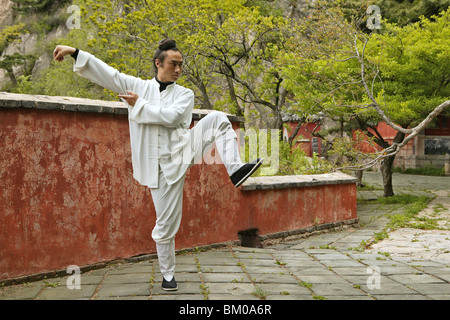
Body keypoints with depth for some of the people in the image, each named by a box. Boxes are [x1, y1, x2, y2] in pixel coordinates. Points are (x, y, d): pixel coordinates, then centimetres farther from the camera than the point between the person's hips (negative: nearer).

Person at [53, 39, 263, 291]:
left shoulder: (185, 94, 4)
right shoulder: (138, 86, 6)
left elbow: (171, 116, -15)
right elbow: (107, 73, -1)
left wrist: (139, 105, -9)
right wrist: (75, 52, -9)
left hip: (184, 150, 1)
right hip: (162, 164, -1)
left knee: (217, 119, -18)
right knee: (166, 224, 2)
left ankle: (234, 169, -30)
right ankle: (168, 274, 22)